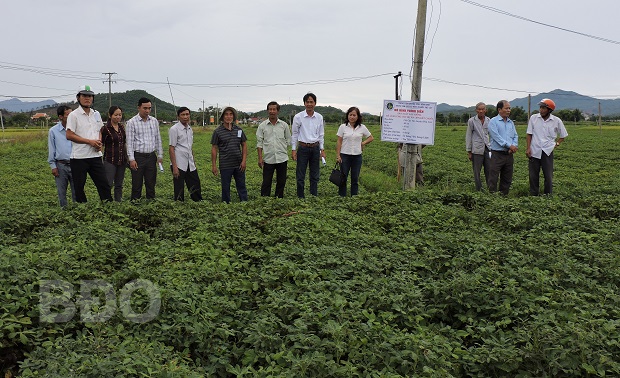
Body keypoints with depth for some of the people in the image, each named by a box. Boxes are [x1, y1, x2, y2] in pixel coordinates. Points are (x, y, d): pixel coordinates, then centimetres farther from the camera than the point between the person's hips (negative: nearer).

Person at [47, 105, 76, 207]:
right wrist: (53, 166, 0)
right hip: (61, 165, 0)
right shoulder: (53, 131, 1)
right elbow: (51, 150, 4)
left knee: (76, 191, 4)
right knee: (61, 192, 9)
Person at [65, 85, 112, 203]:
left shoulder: (96, 114, 12)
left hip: (95, 156, 5)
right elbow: (69, 135, -10)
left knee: (104, 184, 3)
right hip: (79, 157, -5)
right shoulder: (74, 115, -5)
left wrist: (99, 142, 1)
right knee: (79, 187, 4)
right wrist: (90, 141, -15)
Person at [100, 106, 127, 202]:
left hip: (122, 160, 5)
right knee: (108, 184, -8)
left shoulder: (122, 127, 9)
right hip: (110, 160, -5)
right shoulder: (105, 129, -7)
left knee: (119, 185, 10)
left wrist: (127, 158, 17)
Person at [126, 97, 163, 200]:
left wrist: (160, 155, 8)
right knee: (137, 185, 2)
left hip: (151, 156, 4)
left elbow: (158, 139, 13)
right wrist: (131, 159, -13)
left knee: (151, 183, 10)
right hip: (138, 157, -4)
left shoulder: (154, 121, 9)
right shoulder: (132, 122, -4)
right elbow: (129, 142, -6)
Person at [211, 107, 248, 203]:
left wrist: (244, 161, 0)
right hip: (225, 165, -2)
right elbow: (214, 149, -2)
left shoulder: (239, 130, 5)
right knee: (225, 188, 8)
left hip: (239, 165, 3)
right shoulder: (218, 131, -3)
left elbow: (244, 145, 10)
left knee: (241, 186, 9)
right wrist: (213, 165, -5)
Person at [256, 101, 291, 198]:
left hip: (282, 158, 1)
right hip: (268, 158, -1)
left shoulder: (284, 125, 6)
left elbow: (288, 141, 12)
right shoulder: (262, 126, 4)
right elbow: (259, 143, 4)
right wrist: (260, 158, -3)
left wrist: (286, 153, 4)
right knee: (266, 182, 2)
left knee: (281, 182, 9)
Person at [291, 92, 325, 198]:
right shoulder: (298, 117, -5)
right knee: (300, 176, 0)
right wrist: (294, 150, -5)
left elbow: (321, 135, 11)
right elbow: (294, 134, 0)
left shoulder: (319, 117, 4)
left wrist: (322, 150, 7)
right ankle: (300, 197, 9)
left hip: (315, 148, 3)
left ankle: (314, 197, 19)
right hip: (303, 148, -3)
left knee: (315, 176, 9)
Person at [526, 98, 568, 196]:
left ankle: (548, 196, 11)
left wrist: (557, 144, 2)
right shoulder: (533, 118, 1)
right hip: (534, 151, 0)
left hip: (547, 151, 0)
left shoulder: (556, 121, 1)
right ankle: (533, 195, 13)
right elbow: (529, 134, 4)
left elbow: (563, 135, 15)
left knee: (548, 176, 3)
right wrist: (528, 148, -4)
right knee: (533, 176, 4)